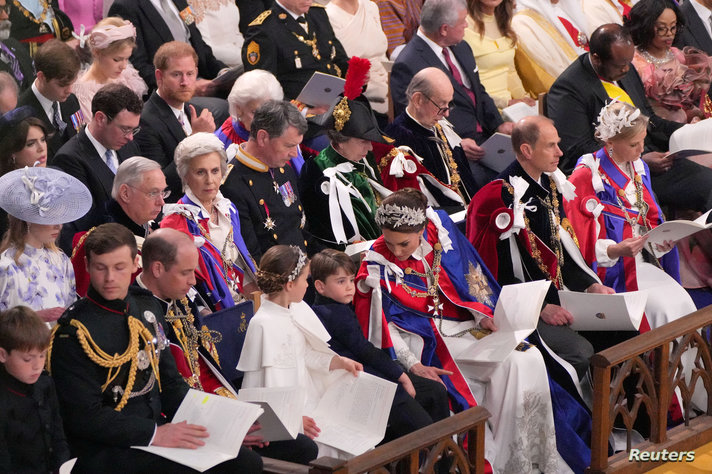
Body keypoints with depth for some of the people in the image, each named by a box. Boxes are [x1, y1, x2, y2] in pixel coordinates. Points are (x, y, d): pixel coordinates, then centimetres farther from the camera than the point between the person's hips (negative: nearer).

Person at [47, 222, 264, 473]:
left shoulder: (148, 307, 12)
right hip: (104, 450, -7)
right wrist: (154, 434, -21)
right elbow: (84, 417, -16)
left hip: (159, 430, 7)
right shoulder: (73, 332, -12)